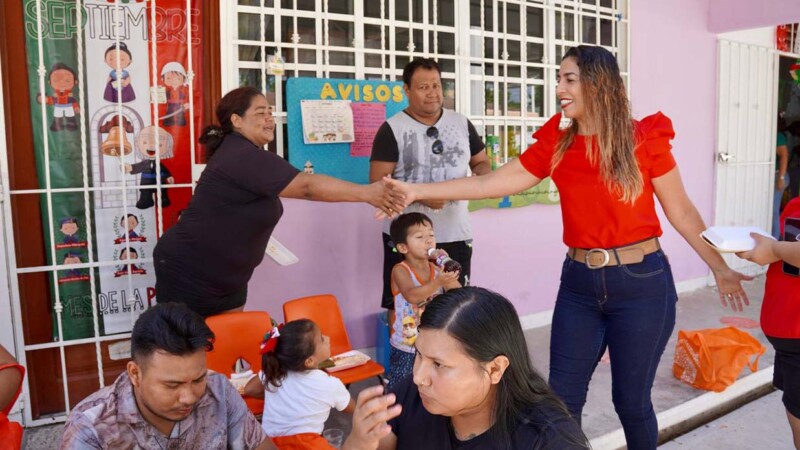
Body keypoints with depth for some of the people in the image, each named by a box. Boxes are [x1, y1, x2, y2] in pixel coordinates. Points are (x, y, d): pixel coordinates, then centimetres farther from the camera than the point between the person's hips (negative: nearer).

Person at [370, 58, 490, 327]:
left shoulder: (462, 124, 8)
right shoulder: (392, 129, -5)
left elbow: (482, 163, 17)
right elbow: (378, 182, -10)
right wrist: (419, 195, -23)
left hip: (456, 233, 4)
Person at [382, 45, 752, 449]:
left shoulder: (644, 138, -7)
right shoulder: (555, 144, 1)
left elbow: (681, 211, -1)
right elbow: (494, 182, 0)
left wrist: (720, 268, -5)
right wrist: (419, 191, -5)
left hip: (641, 283, -3)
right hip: (579, 284, 4)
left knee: (631, 399, 10)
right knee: (562, 397, 10)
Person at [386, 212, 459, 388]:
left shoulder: (437, 269, -1)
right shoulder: (400, 270, -14)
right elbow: (412, 295, -32)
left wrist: (448, 271, -23)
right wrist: (438, 282, -46)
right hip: (405, 347, -3)